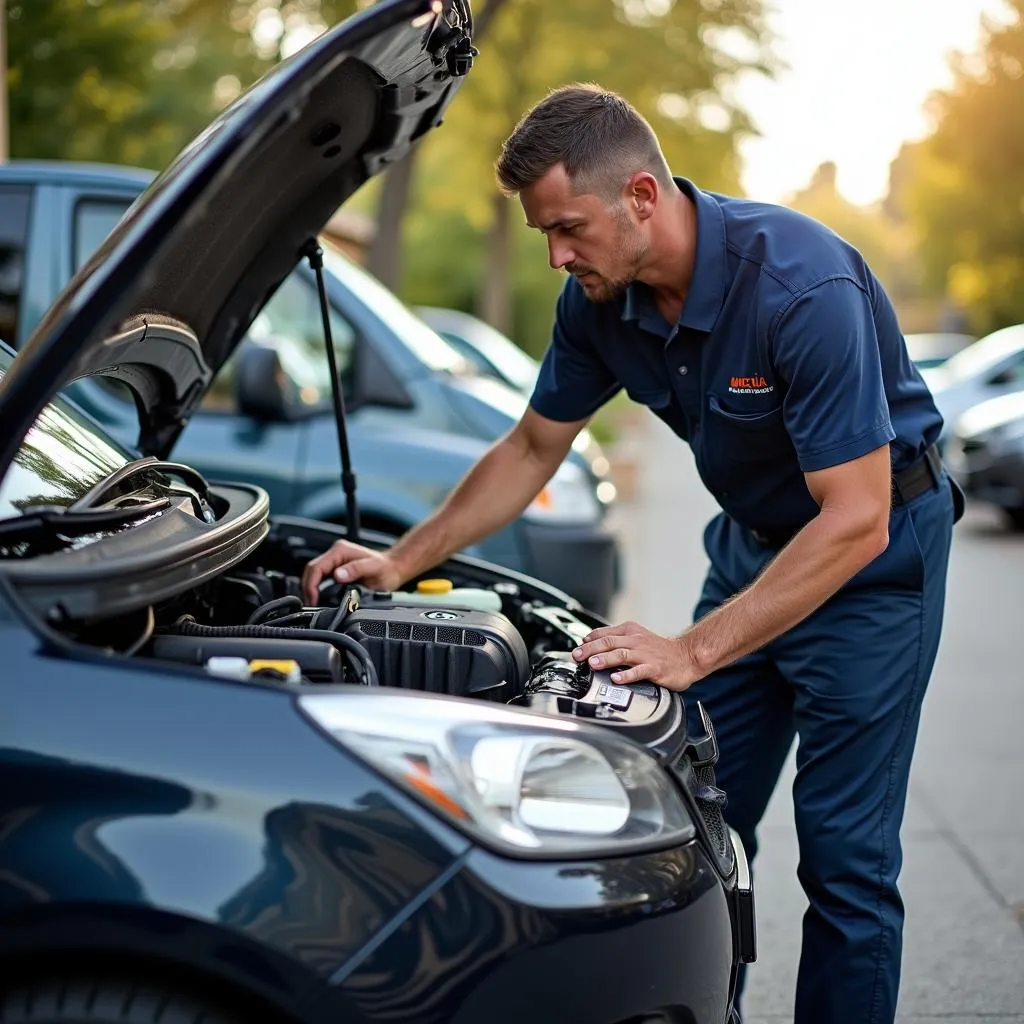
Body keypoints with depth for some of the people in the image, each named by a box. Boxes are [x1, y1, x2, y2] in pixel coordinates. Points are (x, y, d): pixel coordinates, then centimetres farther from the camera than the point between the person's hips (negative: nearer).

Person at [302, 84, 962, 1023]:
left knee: (844, 853, -5)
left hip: (870, 550, -6)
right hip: (752, 540, 7)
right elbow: (533, 450, 6)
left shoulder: (801, 284, -32)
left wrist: (691, 652, -33)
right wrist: (400, 561, 2)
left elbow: (856, 521, -32)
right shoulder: (601, 299, -10)